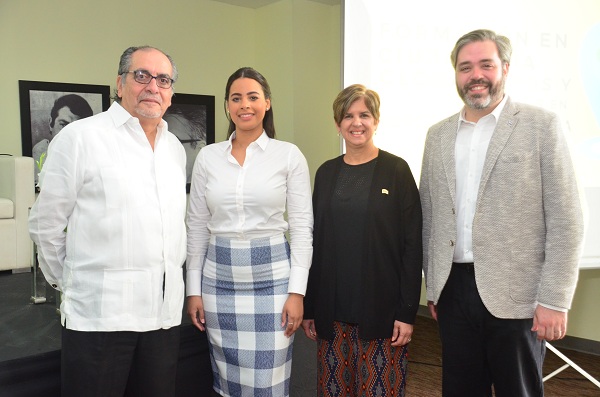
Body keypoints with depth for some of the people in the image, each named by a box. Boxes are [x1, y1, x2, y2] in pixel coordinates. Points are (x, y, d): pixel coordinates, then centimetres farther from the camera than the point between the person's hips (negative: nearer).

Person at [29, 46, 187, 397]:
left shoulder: (175, 148, 12)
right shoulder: (81, 137, -6)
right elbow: (45, 224, -2)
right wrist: (69, 281, 5)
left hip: (165, 312, 5)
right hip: (99, 314, -5)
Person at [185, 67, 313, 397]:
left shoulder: (289, 155, -3)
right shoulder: (208, 156, 4)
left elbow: (301, 226, -3)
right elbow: (196, 226, 7)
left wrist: (297, 291, -8)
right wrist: (194, 289, 5)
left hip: (271, 274, -2)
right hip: (219, 276, 3)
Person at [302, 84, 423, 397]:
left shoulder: (396, 169, -3)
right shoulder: (326, 172, 8)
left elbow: (412, 245, -5)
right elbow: (316, 241, 8)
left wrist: (407, 312, -9)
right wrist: (308, 307, 7)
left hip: (381, 308, -3)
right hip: (332, 310, 3)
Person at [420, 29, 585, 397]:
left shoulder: (541, 125, -3)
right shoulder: (438, 134, 9)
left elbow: (566, 220, -7)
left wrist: (554, 300, -11)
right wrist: (433, 286, 10)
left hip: (515, 294, -3)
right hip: (453, 290, 4)